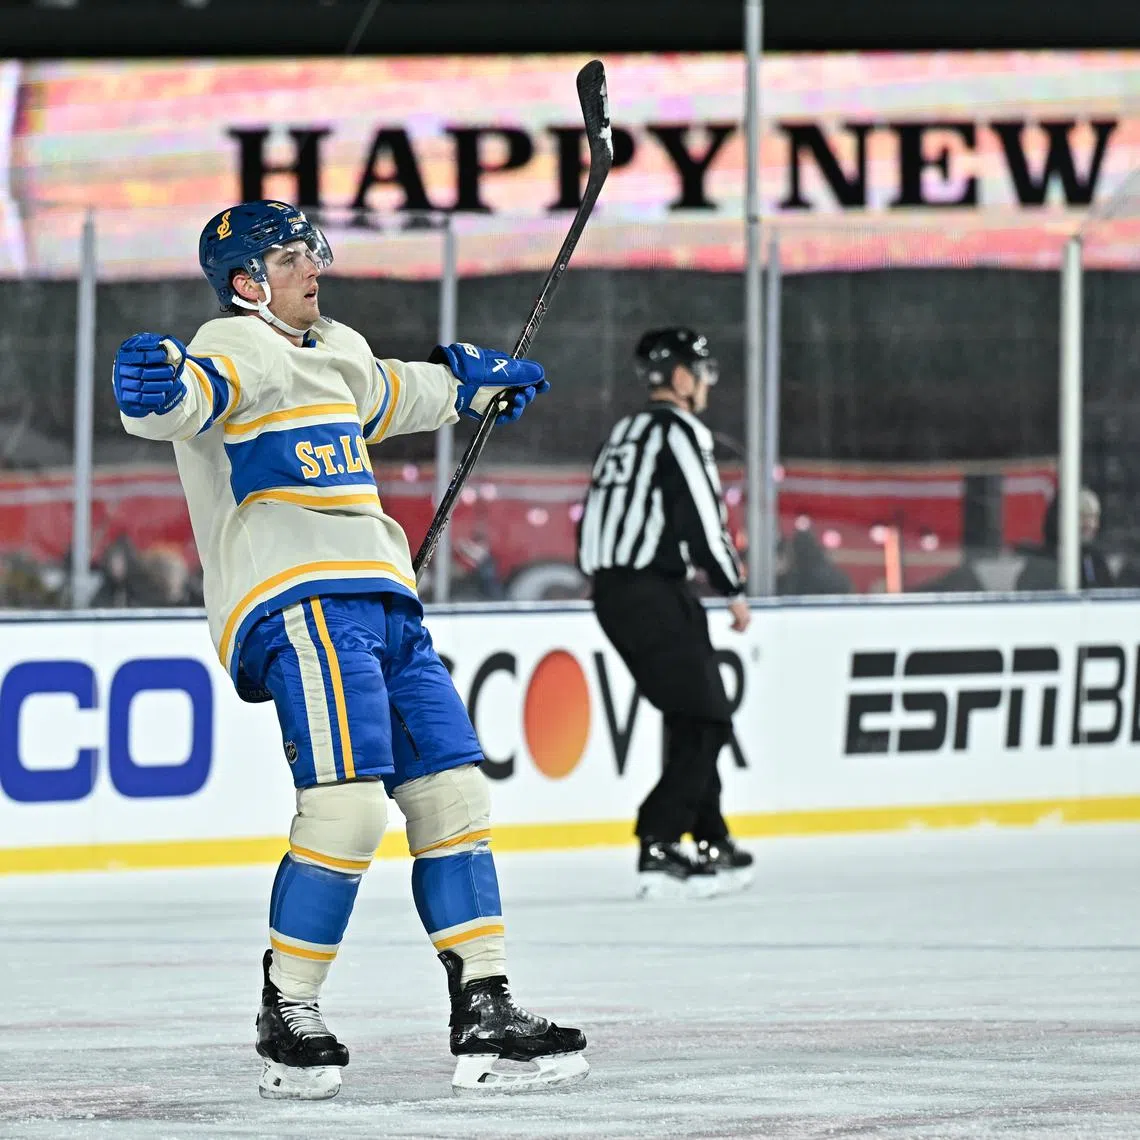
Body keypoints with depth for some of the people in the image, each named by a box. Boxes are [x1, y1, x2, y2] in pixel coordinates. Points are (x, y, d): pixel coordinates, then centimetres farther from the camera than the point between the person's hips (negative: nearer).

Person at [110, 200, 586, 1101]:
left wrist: (479, 382, 58)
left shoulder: (336, 352, 24)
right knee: (349, 806, -21)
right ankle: (287, 1017, -10)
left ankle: (485, 1017, 9)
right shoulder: (240, 349, -6)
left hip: (382, 607, 10)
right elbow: (185, 400, -28)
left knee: (453, 794, 6)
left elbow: (392, 396, 46)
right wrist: (156, 388, -50)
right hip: (298, 605, -10)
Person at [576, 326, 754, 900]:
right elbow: (703, 519, -16)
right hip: (652, 591, -10)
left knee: (692, 716, 18)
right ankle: (659, 847, -18)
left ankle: (711, 841, 22)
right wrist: (734, 590, -5)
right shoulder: (680, 432, -11)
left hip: (610, 590, 10)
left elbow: (597, 515, 19)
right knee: (704, 719, -9)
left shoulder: (624, 433, 18)